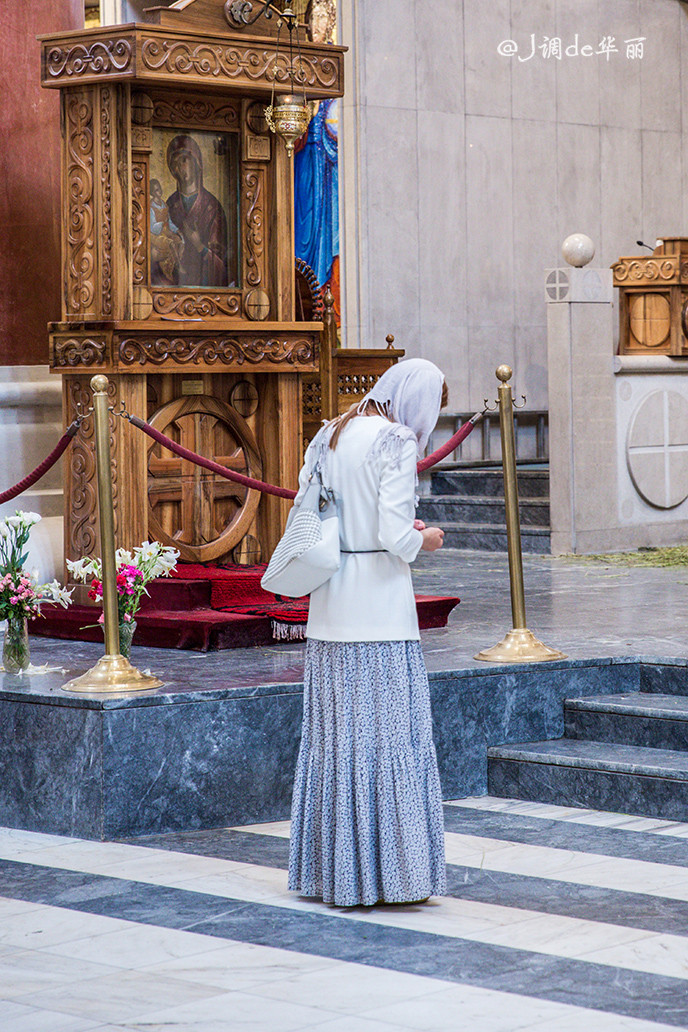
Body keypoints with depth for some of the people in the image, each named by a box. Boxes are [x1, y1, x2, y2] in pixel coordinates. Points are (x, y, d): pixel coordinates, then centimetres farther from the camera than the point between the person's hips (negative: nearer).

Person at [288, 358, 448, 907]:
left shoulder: (330, 435, 10)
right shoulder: (397, 442, -12)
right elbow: (394, 536, -18)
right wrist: (424, 539, 4)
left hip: (329, 607, 7)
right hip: (380, 602, -7)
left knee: (335, 732, 12)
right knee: (390, 734, -2)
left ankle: (331, 868, 19)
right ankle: (390, 872, 1)